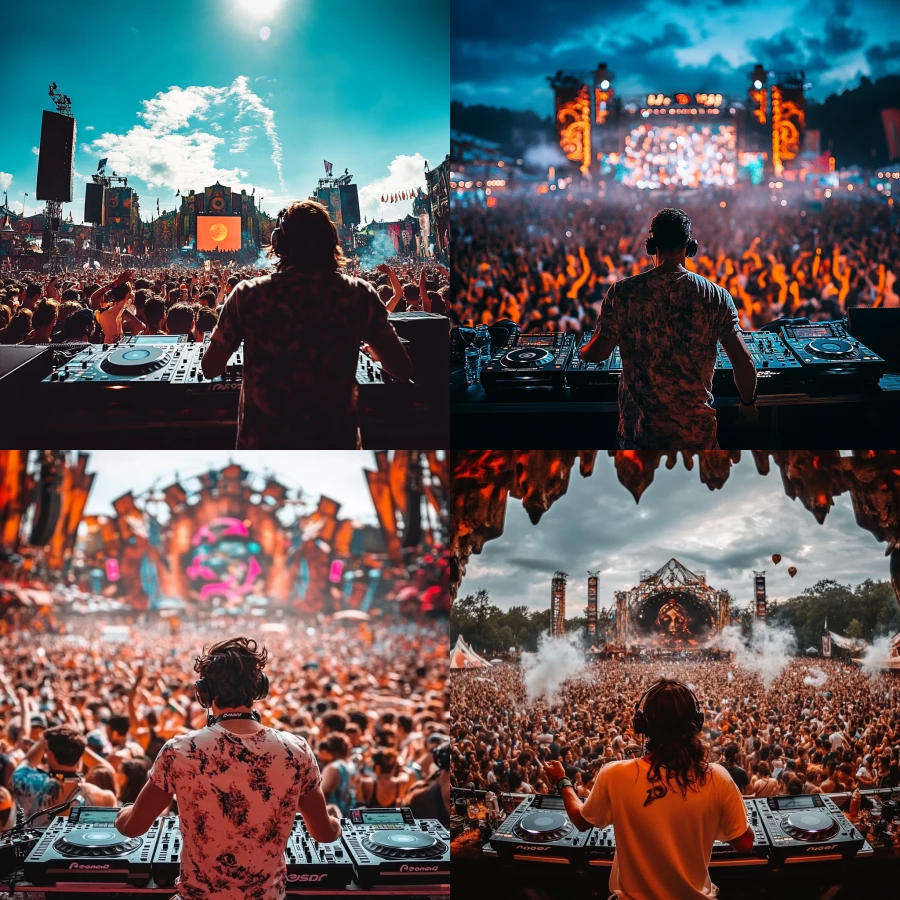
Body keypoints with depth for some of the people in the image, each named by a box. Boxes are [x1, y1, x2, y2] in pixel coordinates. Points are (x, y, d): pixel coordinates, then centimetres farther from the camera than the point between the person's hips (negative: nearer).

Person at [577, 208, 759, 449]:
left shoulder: (622, 292, -10)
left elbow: (597, 353, -7)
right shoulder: (716, 296, -8)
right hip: (696, 427, 1)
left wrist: (582, 351, 18)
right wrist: (748, 403, 9)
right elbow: (743, 361, -9)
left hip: (640, 426, 0)